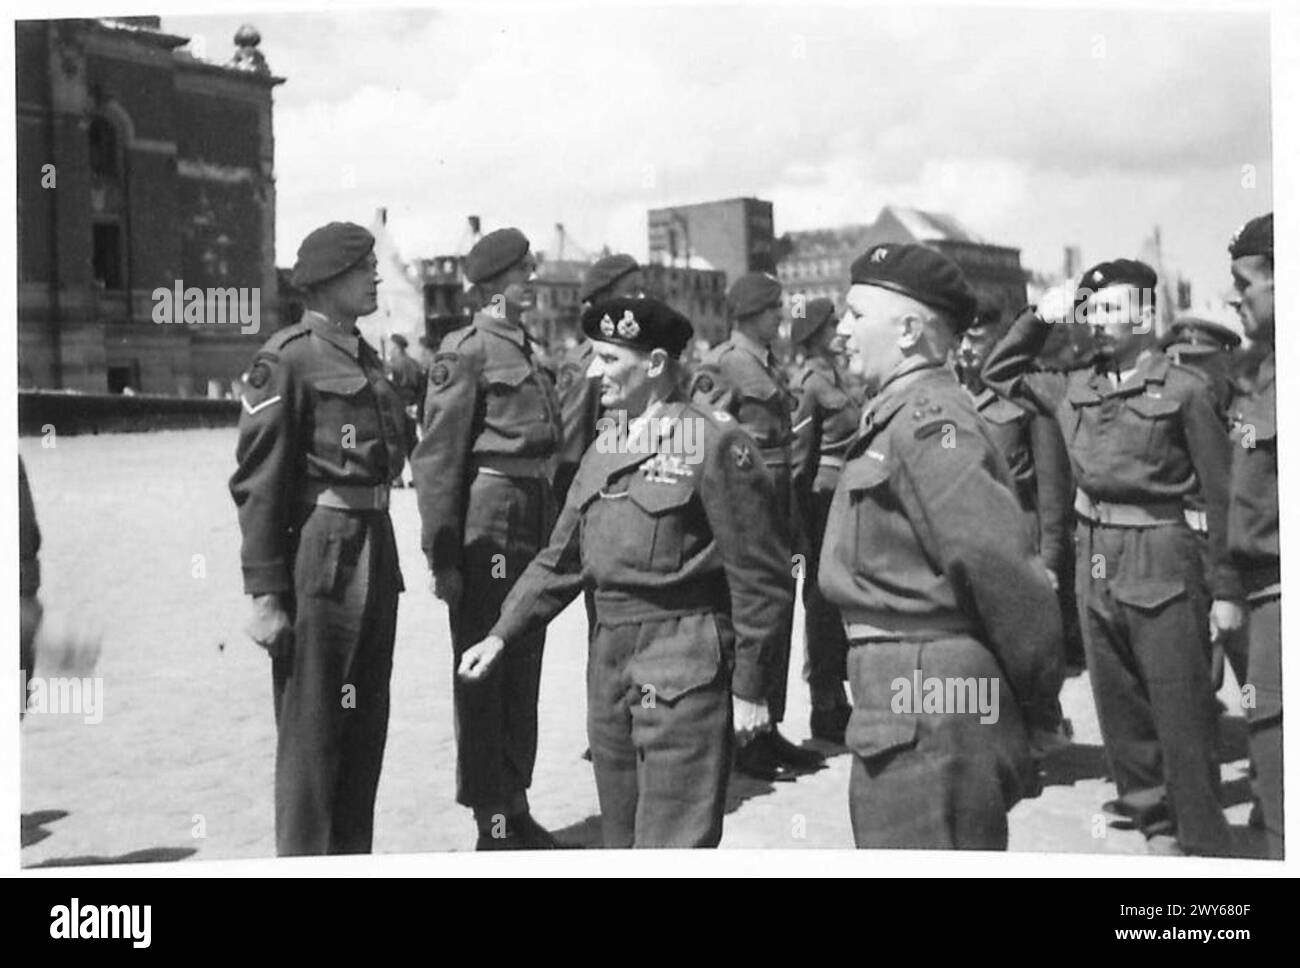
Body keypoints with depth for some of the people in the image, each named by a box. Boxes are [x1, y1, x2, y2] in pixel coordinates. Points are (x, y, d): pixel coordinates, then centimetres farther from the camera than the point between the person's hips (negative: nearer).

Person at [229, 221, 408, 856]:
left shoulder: (365, 358, 15)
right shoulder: (288, 358, -9)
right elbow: (257, 482, -13)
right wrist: (265, 594, -17)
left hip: (375, 550, 8)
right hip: (317, 558, -8)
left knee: (365, 723, 15)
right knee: (311, 727, 1)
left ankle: (353, 857, 27)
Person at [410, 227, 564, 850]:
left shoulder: (527, 351, 15)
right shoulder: (466, 351, -9)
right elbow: (436, 459, -13)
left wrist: (554, 536, 19)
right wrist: (442, 556, -16)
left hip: (535, 523, 8)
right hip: (487, 525, -8)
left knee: (523, 672, 13)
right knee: (481, 676, 1)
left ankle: (516, 806, 24)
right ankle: (491, 825, 9)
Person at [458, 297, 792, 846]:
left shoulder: (716, 444, -10)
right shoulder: (604, 445, 13)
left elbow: (759, 576, -10)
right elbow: (562, 559, 15)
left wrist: (749, 686, -10)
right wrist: (502, 636, 6)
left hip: (685, 672, -7)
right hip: (609, 663, 7)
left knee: (673, 843, -6)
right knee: (621, 840, 16)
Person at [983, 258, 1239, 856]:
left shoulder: (1183, 389, -6)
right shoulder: (1076, 387, 9)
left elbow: (1221, 494, -6)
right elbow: (998, 376, 23)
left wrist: (1226, 589, -8)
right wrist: (1038, 320, 8)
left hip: (1161, 561, -5)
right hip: (1094, 558, 6)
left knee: (1182, 717, -2)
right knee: (1119, 708, 13)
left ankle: (1203, 844, 7)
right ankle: (1153, 818, 28)